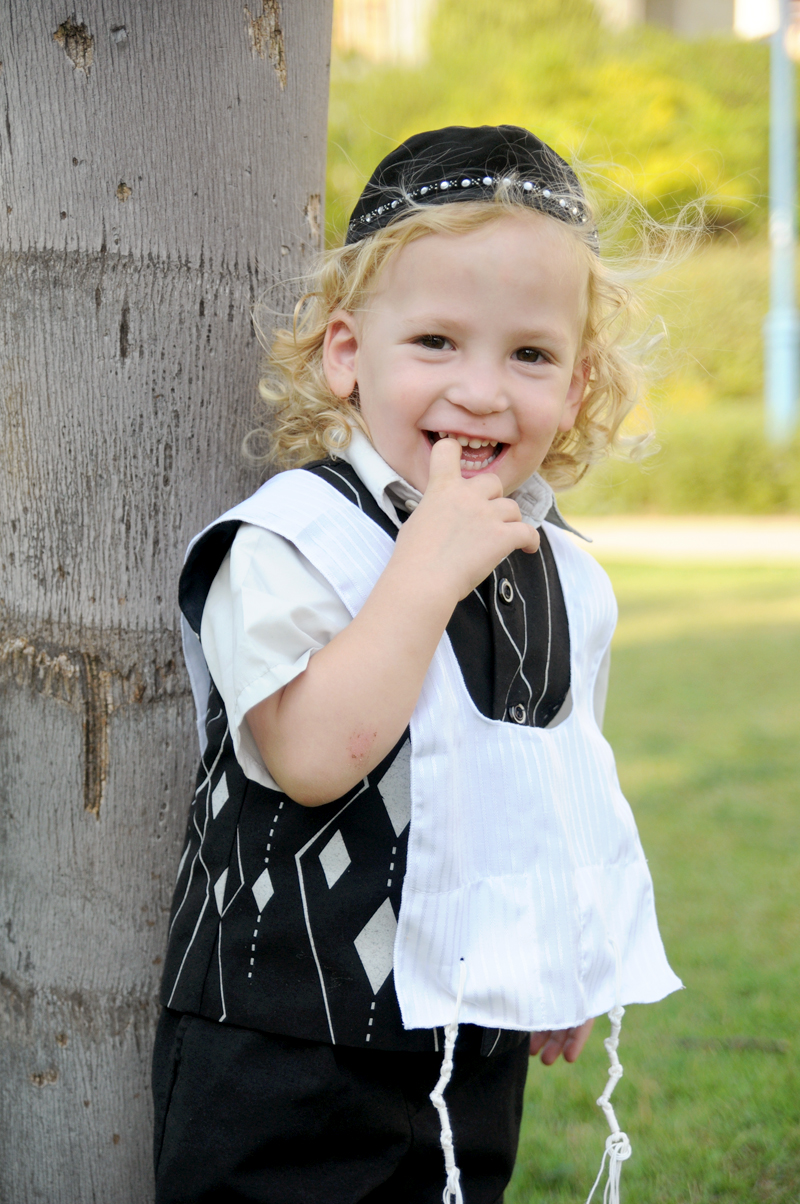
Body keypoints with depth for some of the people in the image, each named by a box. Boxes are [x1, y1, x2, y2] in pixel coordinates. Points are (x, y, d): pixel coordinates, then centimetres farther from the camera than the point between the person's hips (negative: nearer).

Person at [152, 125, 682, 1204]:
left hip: (479, 1055, 6)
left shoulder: (570, 581, 5)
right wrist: (430, 568, -28)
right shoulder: (289, 542, -16)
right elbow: (313, 758, -29)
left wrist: (568, 967, 23)